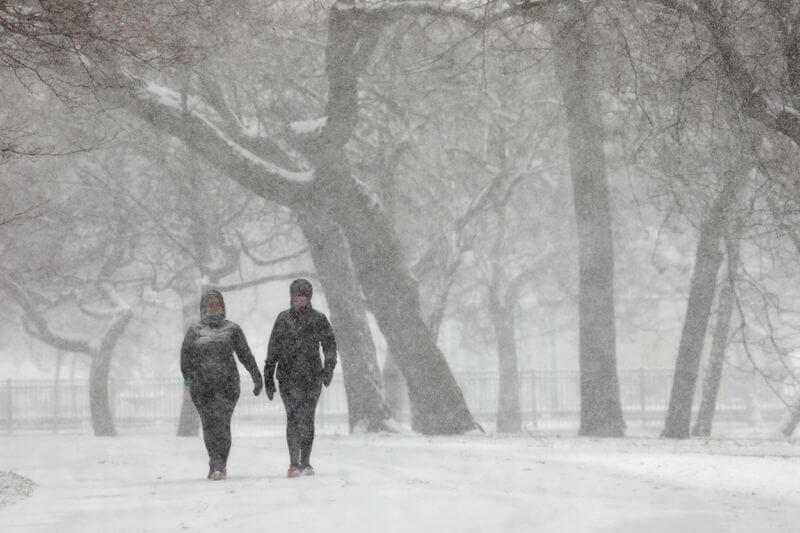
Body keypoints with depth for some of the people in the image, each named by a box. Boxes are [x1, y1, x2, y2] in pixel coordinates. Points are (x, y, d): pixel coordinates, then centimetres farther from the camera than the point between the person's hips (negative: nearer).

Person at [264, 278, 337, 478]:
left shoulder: (318, 319, 4)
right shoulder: (283, 318, 8)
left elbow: (329, 345, 0)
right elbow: (273, 350, 12)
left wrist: (329, 368, -16)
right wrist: (268, 376, 9)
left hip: (311, 376, 0)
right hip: (288, 376, 0)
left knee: (307, 419, 3)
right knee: (293, 416, -12)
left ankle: (305, 463, 13)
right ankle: (294, 463, -16)